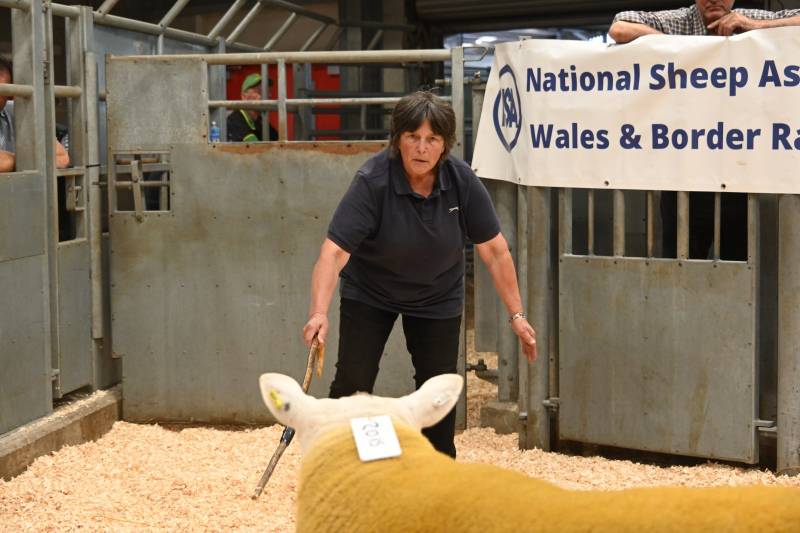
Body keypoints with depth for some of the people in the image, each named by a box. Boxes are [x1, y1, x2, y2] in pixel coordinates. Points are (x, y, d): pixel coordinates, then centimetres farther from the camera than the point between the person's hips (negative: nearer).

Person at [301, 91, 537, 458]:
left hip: (437, 299, 2)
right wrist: (319, 313, -49)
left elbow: (494, 250, -13)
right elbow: (334, 251, -36)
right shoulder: (372, 181, -28)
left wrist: (516, 315, -13)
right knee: (352, 385, -7)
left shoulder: (462, 181, -19)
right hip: (369, 294, -2)